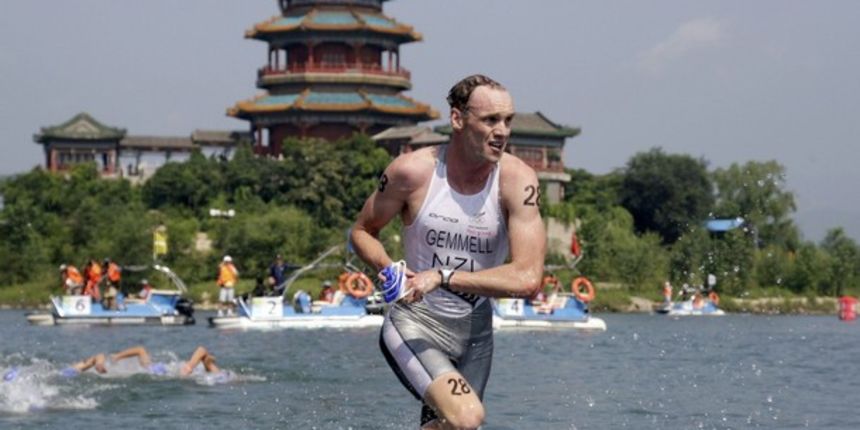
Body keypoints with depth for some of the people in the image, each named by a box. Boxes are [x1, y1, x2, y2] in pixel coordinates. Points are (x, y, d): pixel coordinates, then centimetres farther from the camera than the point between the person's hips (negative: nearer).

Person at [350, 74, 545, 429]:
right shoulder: (413, 171, -15)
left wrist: (443, 277, -27)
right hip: (415, 325, -3)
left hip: (475, 333, 3)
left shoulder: (517, 180, -14)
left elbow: (528, 279, -22)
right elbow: (362, 231, 3)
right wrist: (388, 270, -18)